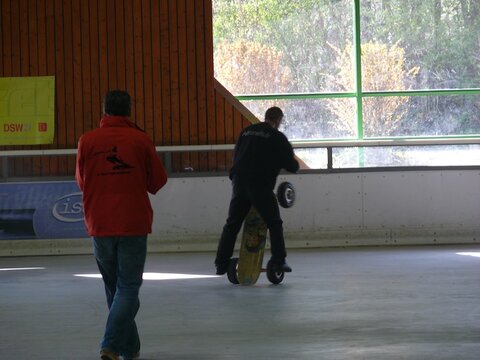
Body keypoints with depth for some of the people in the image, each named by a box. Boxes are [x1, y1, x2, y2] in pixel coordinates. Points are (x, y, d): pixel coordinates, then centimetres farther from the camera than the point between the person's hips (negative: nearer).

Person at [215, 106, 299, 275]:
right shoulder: (277, 137, 0)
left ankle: (221, 262, 9)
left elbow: (235, 156, 24)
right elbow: (291, 165, 0)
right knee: (274, 223, 5)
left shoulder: (247, 131, 15)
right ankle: (278, 261, -2)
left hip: (239, 183, 5)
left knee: (232, 224, 11)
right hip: (261, 185, -5)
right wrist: (294, 164, 23)